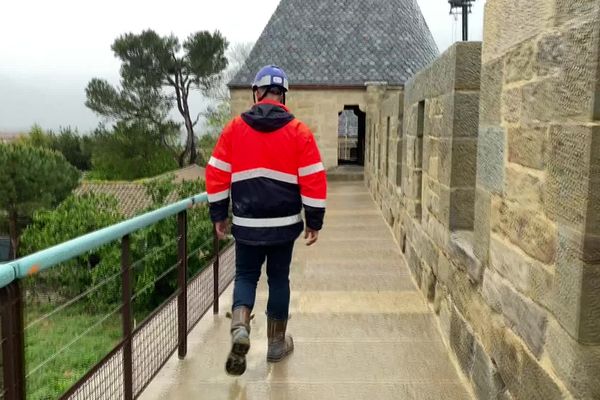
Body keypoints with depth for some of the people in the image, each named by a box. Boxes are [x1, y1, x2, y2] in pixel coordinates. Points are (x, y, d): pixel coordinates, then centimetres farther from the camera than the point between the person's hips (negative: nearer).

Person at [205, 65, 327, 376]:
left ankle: (240, 328, -9)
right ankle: (277, 343, 25)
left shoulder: (234, 128, -1)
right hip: (284, 223, 0)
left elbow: (216, 175, 1)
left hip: (246, 223, 0)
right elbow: (314, 180, -5)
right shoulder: (299, 131, -3)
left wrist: (218, 216, 11)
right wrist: (314, 222, 3)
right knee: (279, 279, 15)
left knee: (245, 276, 16)